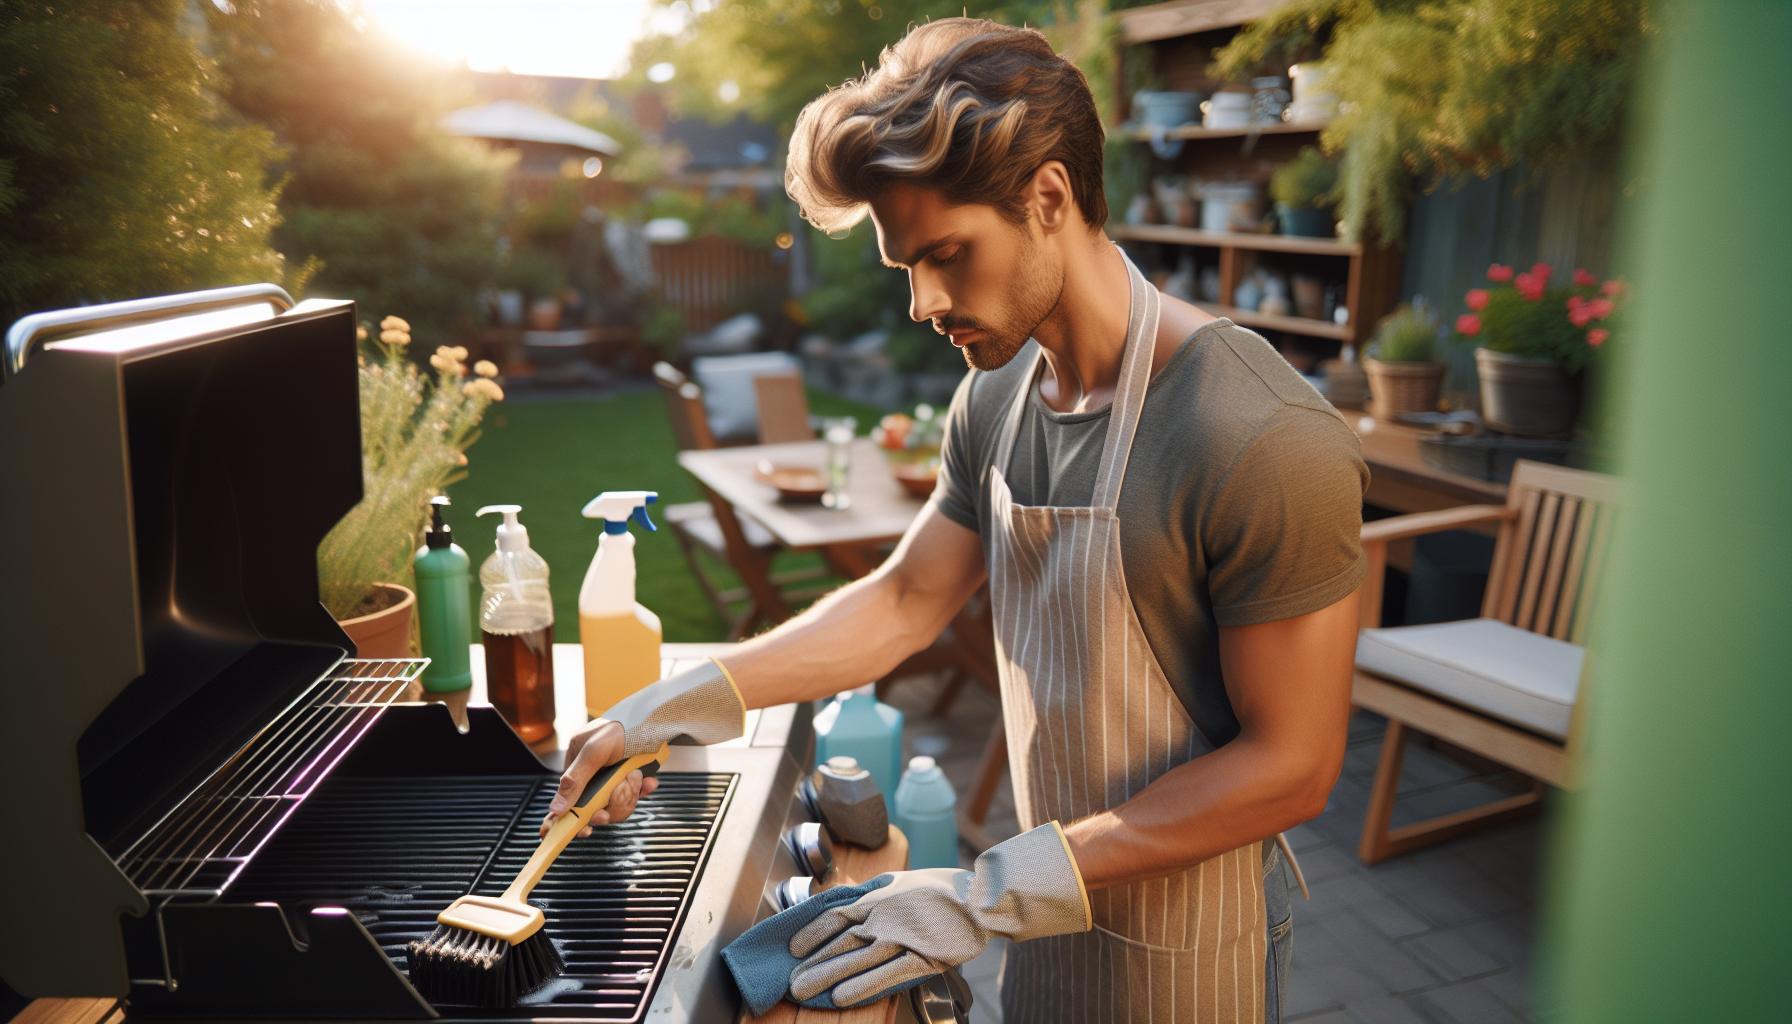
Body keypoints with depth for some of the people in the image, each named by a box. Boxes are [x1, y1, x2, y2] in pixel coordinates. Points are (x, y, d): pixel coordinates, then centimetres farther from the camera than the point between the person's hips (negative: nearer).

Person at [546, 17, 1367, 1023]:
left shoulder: (1264, 440, -28)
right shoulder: (996, 397, -4)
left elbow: (1290, 767, -24)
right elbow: (906, 599, 5)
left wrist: (995, 893, -24)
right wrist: (681, 703, -3)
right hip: (1053, 903, 6)